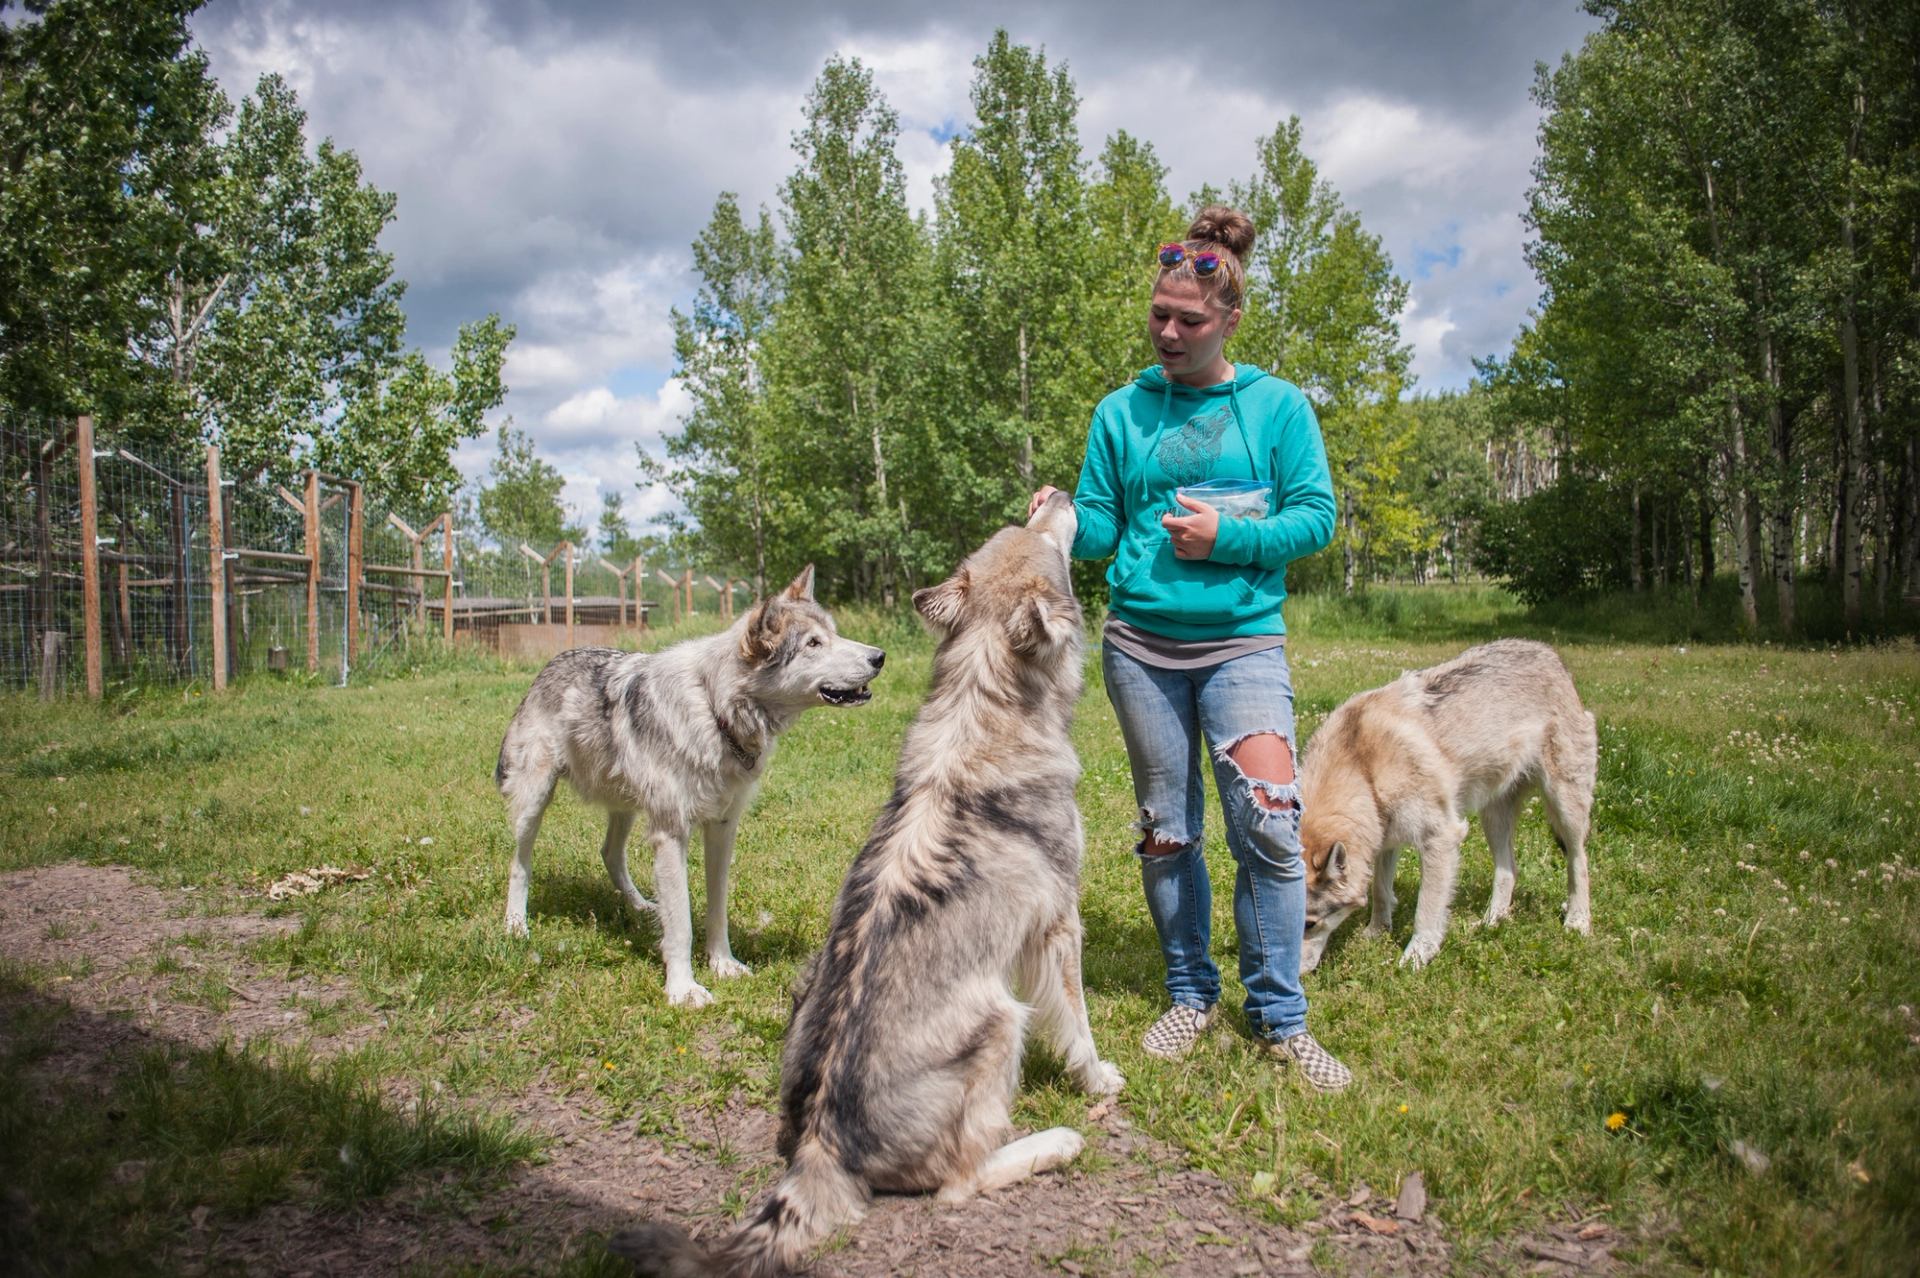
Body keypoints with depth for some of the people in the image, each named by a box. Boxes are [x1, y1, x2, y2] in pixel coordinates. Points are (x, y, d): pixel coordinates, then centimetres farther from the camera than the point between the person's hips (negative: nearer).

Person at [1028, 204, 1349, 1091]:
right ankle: (1191, 994, 26)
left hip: (1243, 643, -2)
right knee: (1165, 830, 9)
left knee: (1268, 821, -12)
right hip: (1140, 643, 2)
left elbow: (1315, 517, 0)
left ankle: (1280, 1017, 4)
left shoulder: (1277, 407, 4)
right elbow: (1099, 526, 8)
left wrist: (1227, 537, -14)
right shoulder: (1123, 411, 8)